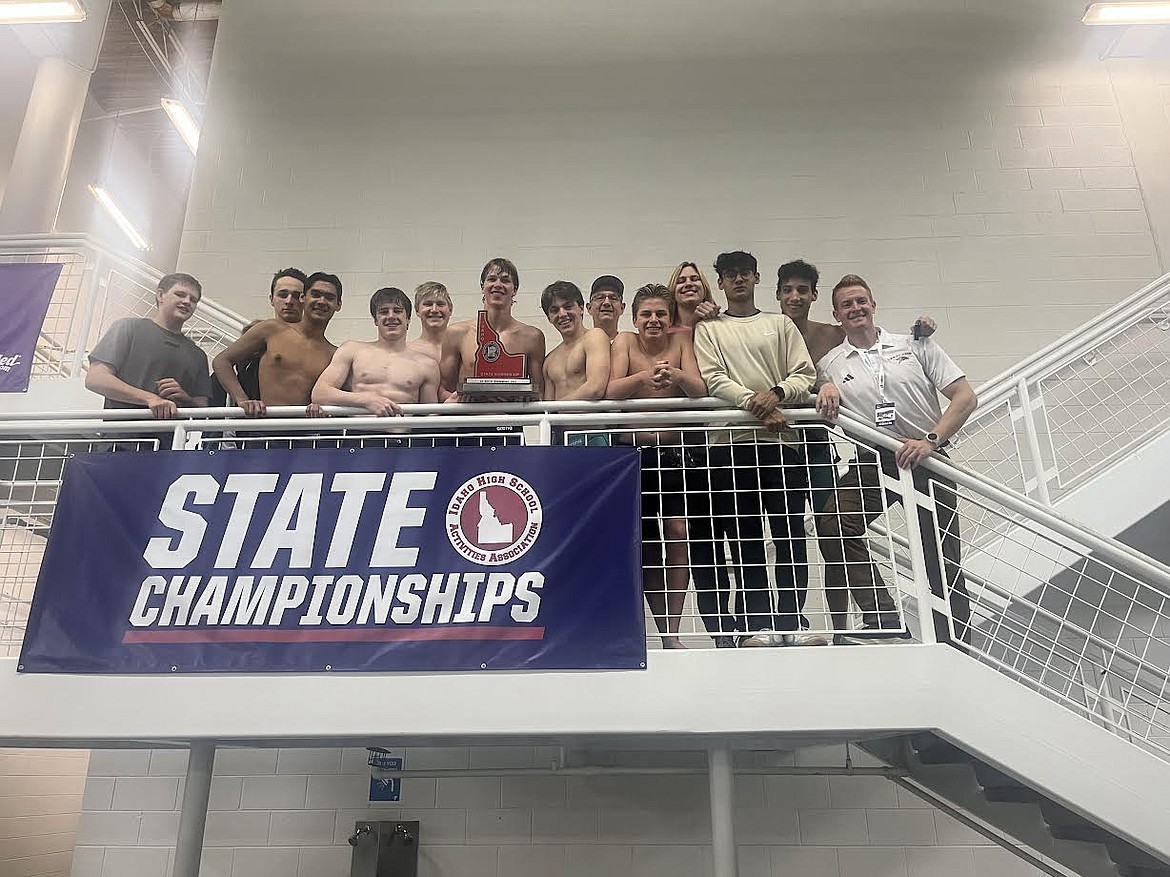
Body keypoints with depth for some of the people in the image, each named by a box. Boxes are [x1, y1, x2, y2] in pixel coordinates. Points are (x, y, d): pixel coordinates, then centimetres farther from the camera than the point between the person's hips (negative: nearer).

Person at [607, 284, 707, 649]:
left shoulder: (680, 342, 2)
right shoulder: (624, 341, 1)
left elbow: (700, 391, -11)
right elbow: (611, 391, -14)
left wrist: (677, 375, -33)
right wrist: (645, 376, -33)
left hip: (672, 452, 0)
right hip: (632, 453, 0)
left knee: (679, 532, -12)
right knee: (643, 542, 2)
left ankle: (672, 632, -5)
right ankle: (664, 630, 13)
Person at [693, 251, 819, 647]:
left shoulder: (781, 324, 19)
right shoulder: (708, 329, 15)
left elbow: (805, 375, 8)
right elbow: (714, 380, -1)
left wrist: (777, 393, -13)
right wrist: (756, 404, -14)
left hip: (781, 440, 1)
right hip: (732, 441, -1)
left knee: (791, 534, -2)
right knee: (745, 537, -1)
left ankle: (791, 622, 3)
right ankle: (759, 624, 3)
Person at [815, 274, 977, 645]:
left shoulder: (915, 345, 6)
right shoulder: (829, 363, 10)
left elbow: (965, 397, 1)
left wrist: (930, 440, -13)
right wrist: (827, 388, -8)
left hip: (926, 458, -1)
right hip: (872, 461, 2)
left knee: (941, 559, -2)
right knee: (833, 526, -21)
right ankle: (884, 617, -14)